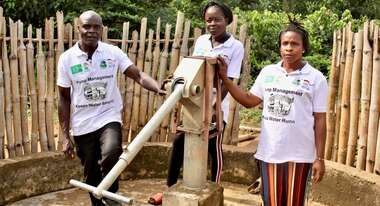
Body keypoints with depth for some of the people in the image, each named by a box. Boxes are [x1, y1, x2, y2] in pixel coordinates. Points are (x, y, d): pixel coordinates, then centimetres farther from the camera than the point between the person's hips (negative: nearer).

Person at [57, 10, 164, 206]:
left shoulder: (113, 52, -4)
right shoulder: (67, 58, -3)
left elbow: (138, 75, -13)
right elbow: (64, 99, 2)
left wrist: (158, 88, -35)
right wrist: (65, 136, 1)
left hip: (109, 118, -1)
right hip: (82, 126, 2)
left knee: (111, 153, -30)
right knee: (91, 175, 11)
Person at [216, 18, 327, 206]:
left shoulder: (316, 78, -4)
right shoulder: (268, 72, 5)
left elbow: (320, 120, -4)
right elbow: (249, 100, 9)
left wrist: (319, 158, -6)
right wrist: (224, 78, 0)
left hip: (299, 155, -3)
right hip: (269, 152, 3)